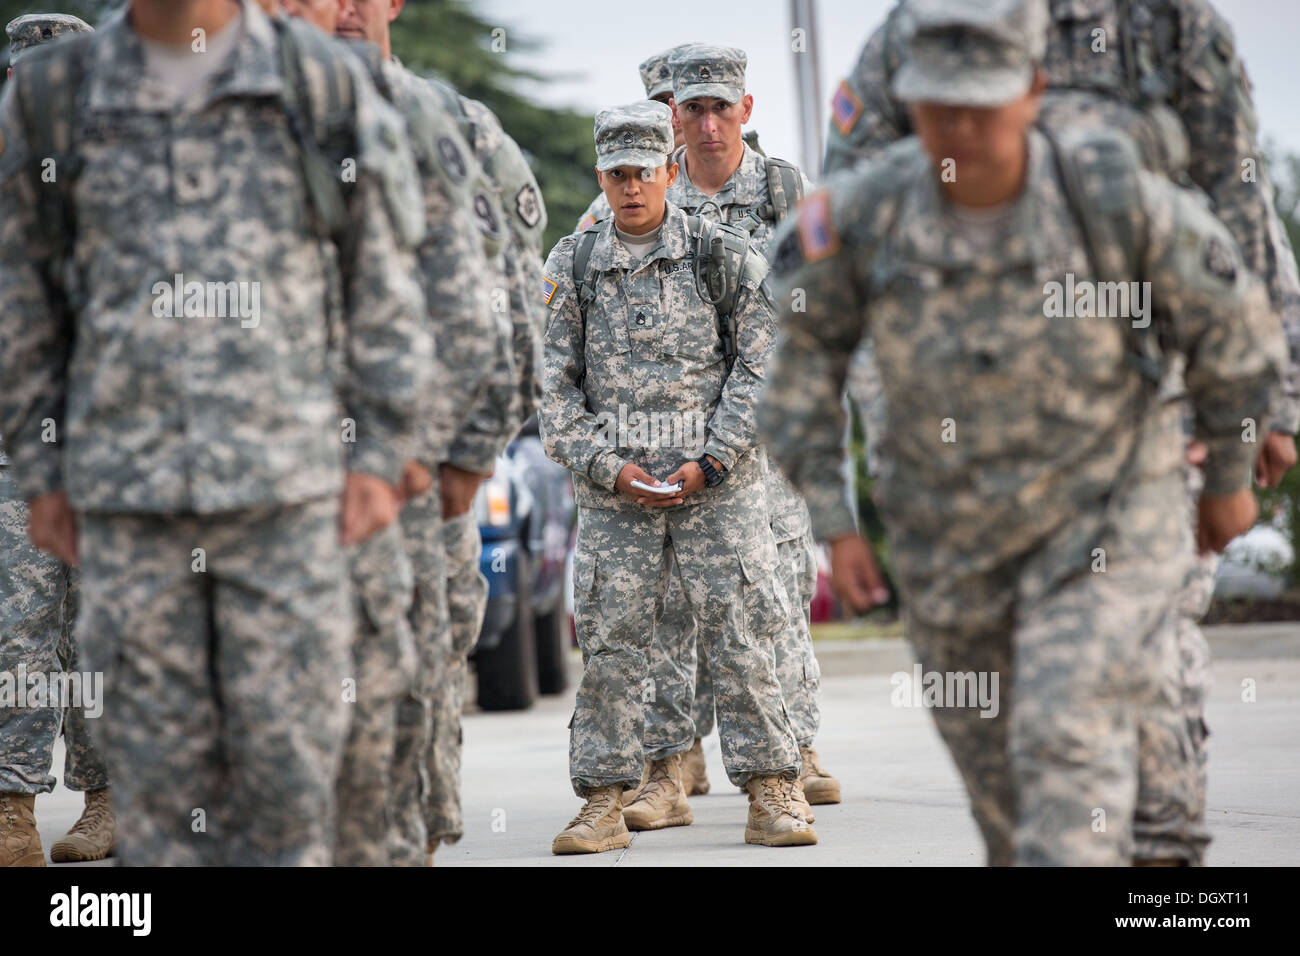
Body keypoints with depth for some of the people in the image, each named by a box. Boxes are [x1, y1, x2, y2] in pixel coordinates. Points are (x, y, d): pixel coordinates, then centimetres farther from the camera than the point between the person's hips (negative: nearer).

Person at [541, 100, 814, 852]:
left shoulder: (725, 255, 3)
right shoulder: (574, 268, 8)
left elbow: (760, 366, 1)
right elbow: (555, 385, 7)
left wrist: (709, 463, -8)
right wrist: (608, 466, -6)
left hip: (718, 481, -2)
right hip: (614, 488, 2)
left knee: (741, 639, -3)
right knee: (610, 643, 1)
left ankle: (771, 795, 3)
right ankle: (604, 803, 6)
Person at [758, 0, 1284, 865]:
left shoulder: (1116, 200, -24)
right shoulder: (864, 211, -20)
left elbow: (1232, 324, -6)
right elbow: (804, 345, -2)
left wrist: (1231, 474, 7)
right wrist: (824, 515, -4)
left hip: (1102, 522, -3)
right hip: (951, 546, 3)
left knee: (1068, 745, -20)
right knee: (994, 759, 17)